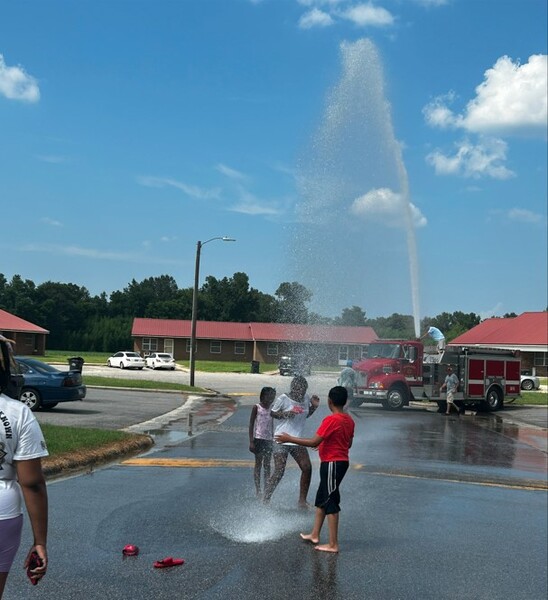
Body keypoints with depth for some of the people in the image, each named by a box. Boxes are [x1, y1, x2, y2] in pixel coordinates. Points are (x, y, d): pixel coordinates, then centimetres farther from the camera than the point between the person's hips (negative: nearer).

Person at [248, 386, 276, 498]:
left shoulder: (271, 409, 10)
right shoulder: (256, 408, -4)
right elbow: (251, 425, -4)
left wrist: (272, 440, 14)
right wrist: (251, 441, -10)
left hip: (268, 440, 4)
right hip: (258, 439, -4)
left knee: (267, 465, 5)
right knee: (258, 464, 0)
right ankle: (258, 491, 5)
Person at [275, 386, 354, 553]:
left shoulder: (331, 420, -20)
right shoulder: (349, 420, 6)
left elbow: (314, 442, -22)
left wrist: (289, 439, -14)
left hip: (331, 464, -9)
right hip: (342, 462, 9)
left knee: (330, 502, -3)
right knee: (321, 499, 18)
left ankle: (333, 544, 1)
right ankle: (315, 535, 27)